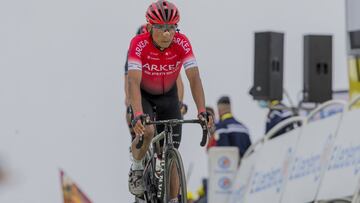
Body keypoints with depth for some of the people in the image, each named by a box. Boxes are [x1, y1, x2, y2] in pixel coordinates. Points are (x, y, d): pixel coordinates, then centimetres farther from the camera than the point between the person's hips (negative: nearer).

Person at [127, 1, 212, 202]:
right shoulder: (139, 44, -31)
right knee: (146, 130, -32)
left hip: (168, 95, 2)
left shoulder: (182, 43, -26)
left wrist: (202, 111, -42)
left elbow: (194, 78, -30)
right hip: (143, 95, -2)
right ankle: (137, 168, -3)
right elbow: (134, 81, -39)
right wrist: (138, 115, -53)